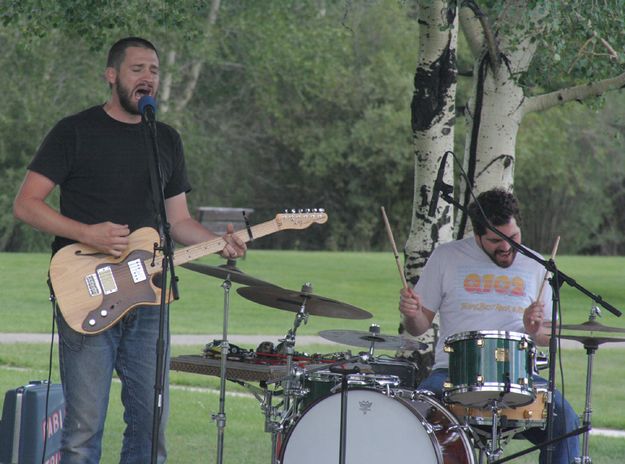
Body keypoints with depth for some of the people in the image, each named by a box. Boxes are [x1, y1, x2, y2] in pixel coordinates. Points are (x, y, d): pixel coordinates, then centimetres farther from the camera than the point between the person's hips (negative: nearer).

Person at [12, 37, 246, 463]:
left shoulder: (167, 140, 15)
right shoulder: (76, 132, -2)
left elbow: (178, 220, 19)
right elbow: (26, 204, -5)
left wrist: (219, 243, -1)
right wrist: (88, 234, -18)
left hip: (146, 299, 5)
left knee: (151, 424, 5)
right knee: (85, 428, -7)